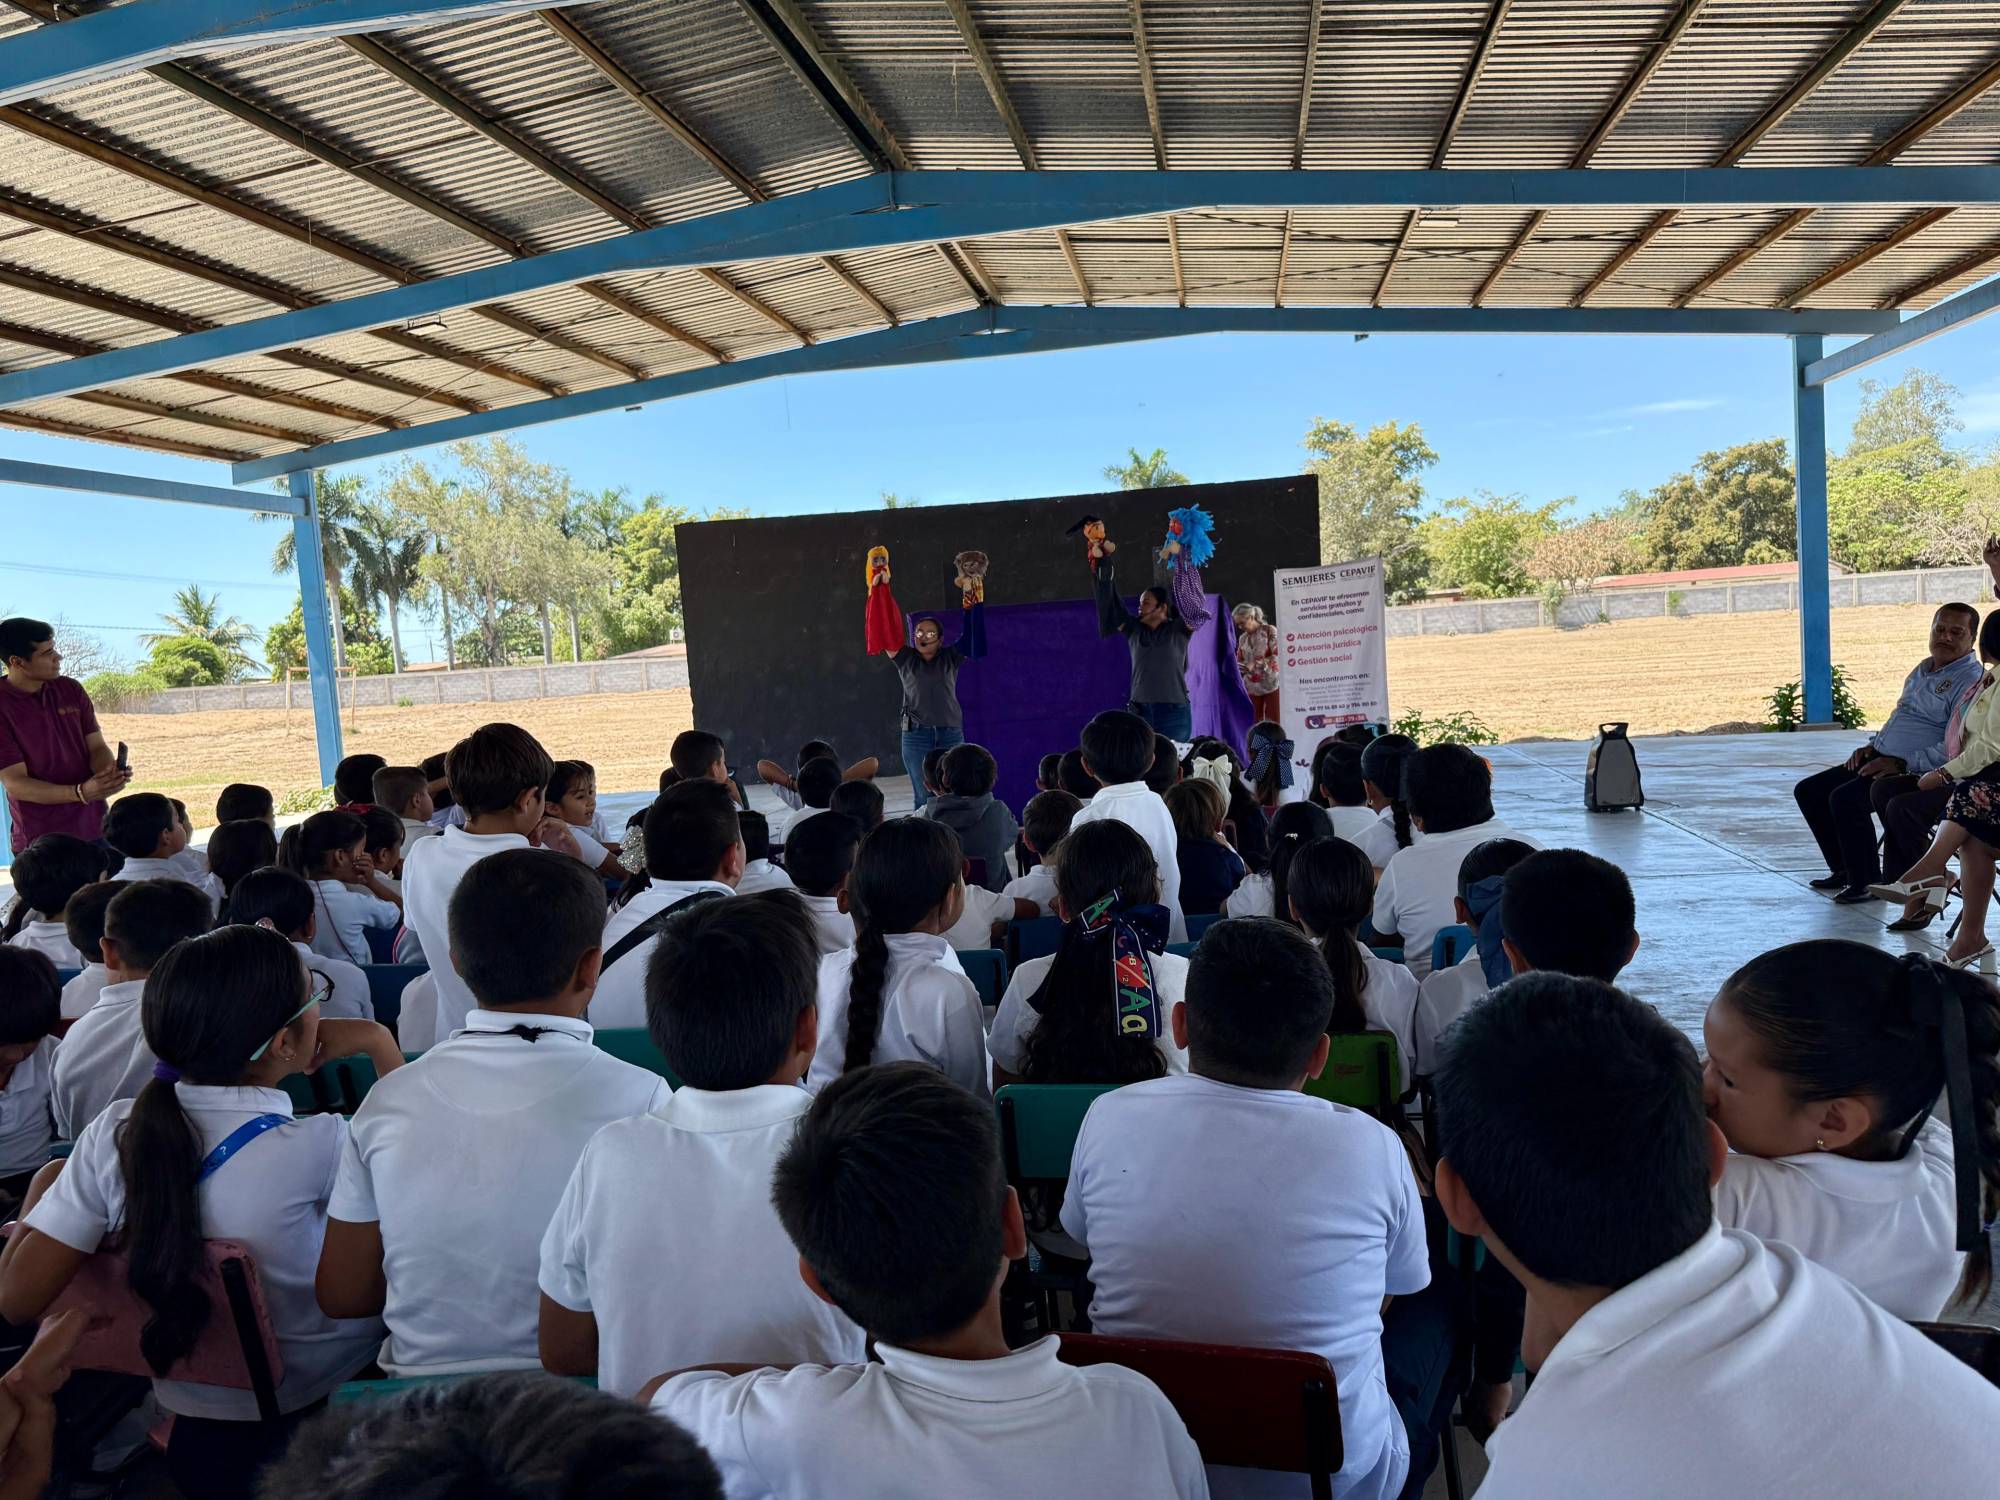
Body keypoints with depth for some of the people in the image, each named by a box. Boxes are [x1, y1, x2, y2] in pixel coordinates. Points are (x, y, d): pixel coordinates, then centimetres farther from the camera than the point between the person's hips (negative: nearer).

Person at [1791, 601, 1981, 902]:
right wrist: (1872, 745, 13)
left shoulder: (1971, 681, -11)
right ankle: (1844, 869, 13)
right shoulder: (1922, 669, 18)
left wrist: (1901, 764, -23)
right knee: (1808, 791, 4)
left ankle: (1867, 882, -14)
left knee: (1845, 798, -30)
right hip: (1881, 759, 10)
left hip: (1915, 773, -10)